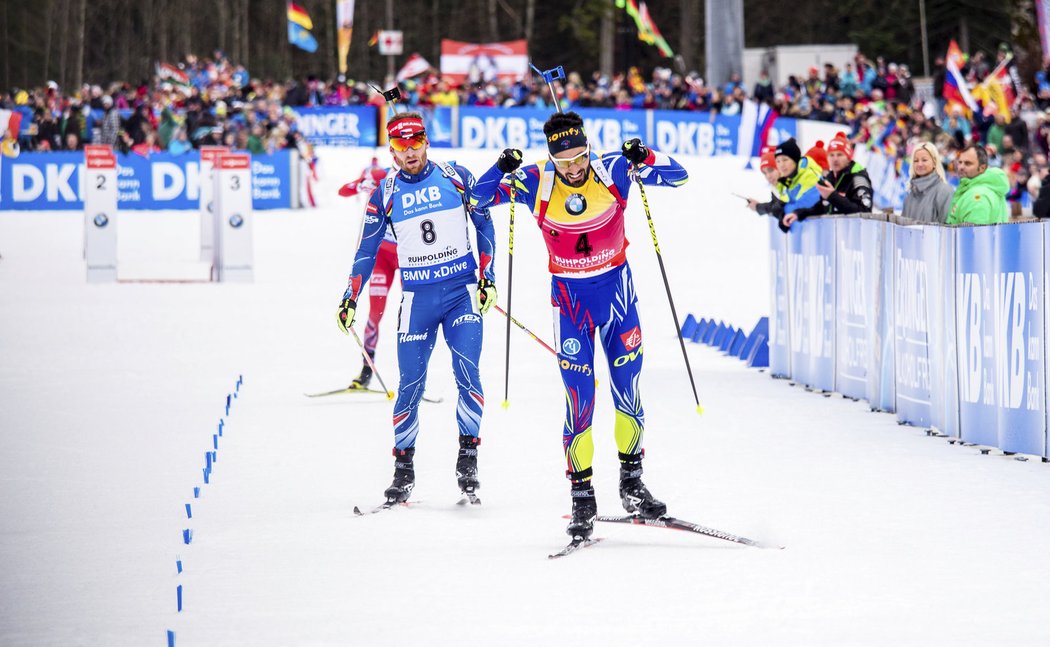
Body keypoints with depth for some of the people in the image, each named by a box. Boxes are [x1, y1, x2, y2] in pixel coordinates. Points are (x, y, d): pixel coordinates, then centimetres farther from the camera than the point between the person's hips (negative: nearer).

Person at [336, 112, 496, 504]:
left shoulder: (456, 177, -1)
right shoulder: (386, 194, 2)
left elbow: (484, 224, 9)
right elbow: (367, 249, 9)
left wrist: (488, 278, 3)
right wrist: (350, 299, 4)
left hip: (462, 291, -1)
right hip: (417, 297, 1)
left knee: (467, 373, -14)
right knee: (411, 384, -1)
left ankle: (468, 457, -5)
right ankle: (403, 467, 10)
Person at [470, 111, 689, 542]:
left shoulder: (611, 170, -13)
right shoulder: (536, 182, -13)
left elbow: (678, 177, -11)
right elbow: (480, 197, -9)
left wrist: (644, 159, -30)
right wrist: (501, 170, -29)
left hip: (616, 286, 1)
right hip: (570, 296, -1)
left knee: (627, 387, 5)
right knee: (579, 397, -5)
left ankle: (632, 481, 22)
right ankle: (581, 495, 4)